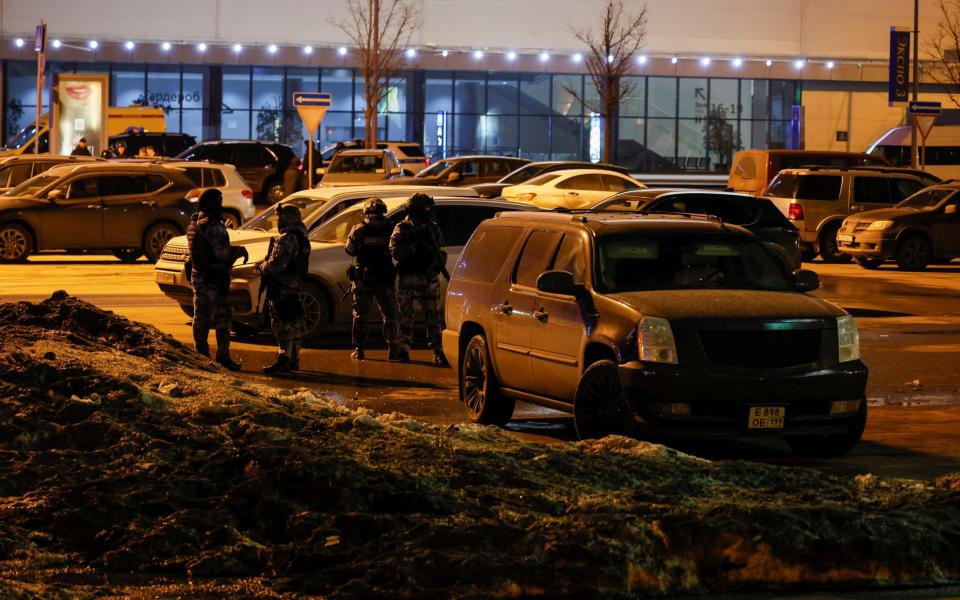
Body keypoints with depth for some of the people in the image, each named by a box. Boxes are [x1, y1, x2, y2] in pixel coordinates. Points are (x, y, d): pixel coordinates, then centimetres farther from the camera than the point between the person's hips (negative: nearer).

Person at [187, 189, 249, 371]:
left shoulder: (193, 224, 10)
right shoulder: (213, 226, -19)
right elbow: (222, 252, -24)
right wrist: (241, 251, -7)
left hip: (197, 275, 9)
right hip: (215, 279, -9)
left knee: (200, 316, 12)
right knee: (222, 318, -2)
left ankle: (201, 354, 16)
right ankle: (223, 355, -3)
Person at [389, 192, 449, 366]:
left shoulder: (432, 228, 13)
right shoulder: (402, 229, -1)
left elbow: (441, 250, 20)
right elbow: (396, 253, -13)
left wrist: (441, 260, -2)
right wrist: (417, 246, -22)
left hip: (430, 278, 4)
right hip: (409, 278, -4)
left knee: (433, 316, 1)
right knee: (405, 315, -1)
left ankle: (438, 352, 1)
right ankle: (403, 350, 5)